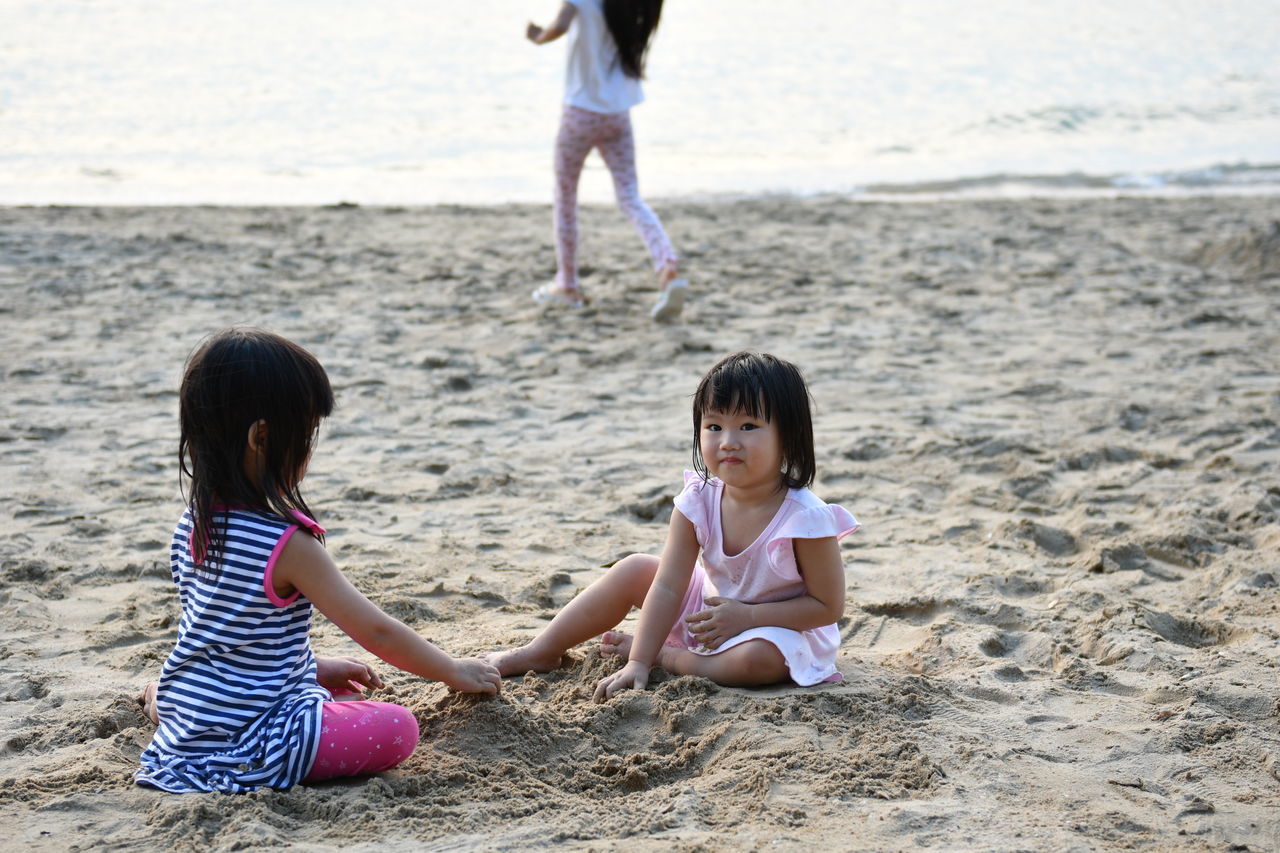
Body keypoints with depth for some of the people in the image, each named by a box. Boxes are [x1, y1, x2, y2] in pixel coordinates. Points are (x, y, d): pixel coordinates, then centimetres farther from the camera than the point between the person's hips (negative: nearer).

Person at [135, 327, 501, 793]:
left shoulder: (194, 524, 3)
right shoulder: (287, 545, -21)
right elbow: (375, 632, -13)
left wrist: (315, 666, 21)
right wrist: (455, 672, 1)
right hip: (242, 748, -9)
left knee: (338, 693, 29)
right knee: (398, 729, -13)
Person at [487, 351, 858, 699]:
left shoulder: (805, 518, -27)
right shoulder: (699, 501, -15)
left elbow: (828, 605, -20)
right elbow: (668, 587, -14)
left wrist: (746, 616, -26)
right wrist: (637, 664, -21)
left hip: (778, 629, -5)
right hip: (708, 611, 5)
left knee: (759, 659, -38)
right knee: (635, 570, -3)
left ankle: (664, 656, -13)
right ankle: (541, 652, 9)